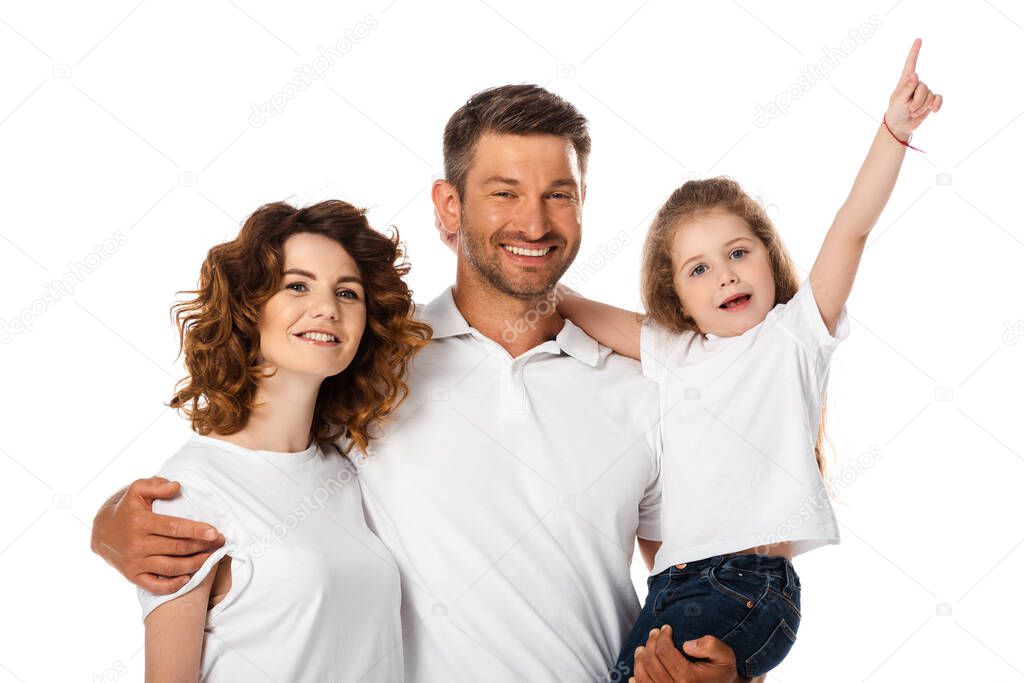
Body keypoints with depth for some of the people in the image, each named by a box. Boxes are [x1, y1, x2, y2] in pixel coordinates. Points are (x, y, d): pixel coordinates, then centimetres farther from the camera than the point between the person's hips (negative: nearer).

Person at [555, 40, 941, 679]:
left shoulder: (796, 333, 7)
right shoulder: (669, 351, 16)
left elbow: (853, 227, -3)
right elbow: (567, 304, 20)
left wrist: (894, 130, -12)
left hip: (755, 584, -5)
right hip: (677, 580, 5)